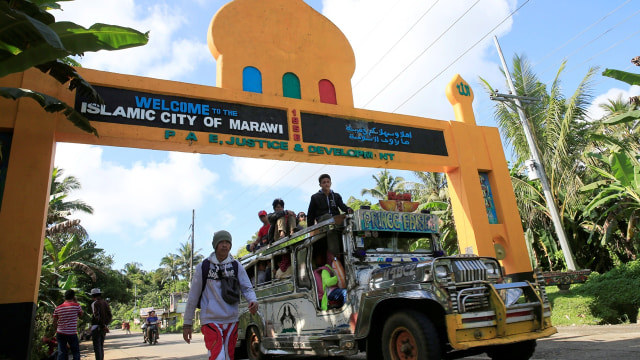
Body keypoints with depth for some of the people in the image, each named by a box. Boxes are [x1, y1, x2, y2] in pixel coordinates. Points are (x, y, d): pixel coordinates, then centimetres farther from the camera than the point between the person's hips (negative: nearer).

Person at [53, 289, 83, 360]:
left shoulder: (58, 308, 4)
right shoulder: (76, 306, -7)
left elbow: (54, 322, 7)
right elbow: (80, 315, 10)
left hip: (60, 333, 4)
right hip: (72, 333, -4)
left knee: (61, 353, 7)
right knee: (76, 353, 8)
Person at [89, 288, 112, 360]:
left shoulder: (94, 303, -9)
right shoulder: (106, 303, 12)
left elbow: (97, 316, -19)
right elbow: (110, 316, 8)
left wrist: (104, 326, -16)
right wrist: (105, 324, 8)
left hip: (96, 327, -7)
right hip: (104, 328, 7)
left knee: (97, 347, -4)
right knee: (101, 346, 16)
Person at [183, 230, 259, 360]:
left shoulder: (236, 266, 6)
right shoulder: (203, 267, 0)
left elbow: (247, 288, 4)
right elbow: (193, 296, 5)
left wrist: (253, 301, -19)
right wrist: (187, 323, 7)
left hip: (231, 320, 3)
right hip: (211, 321, -3)